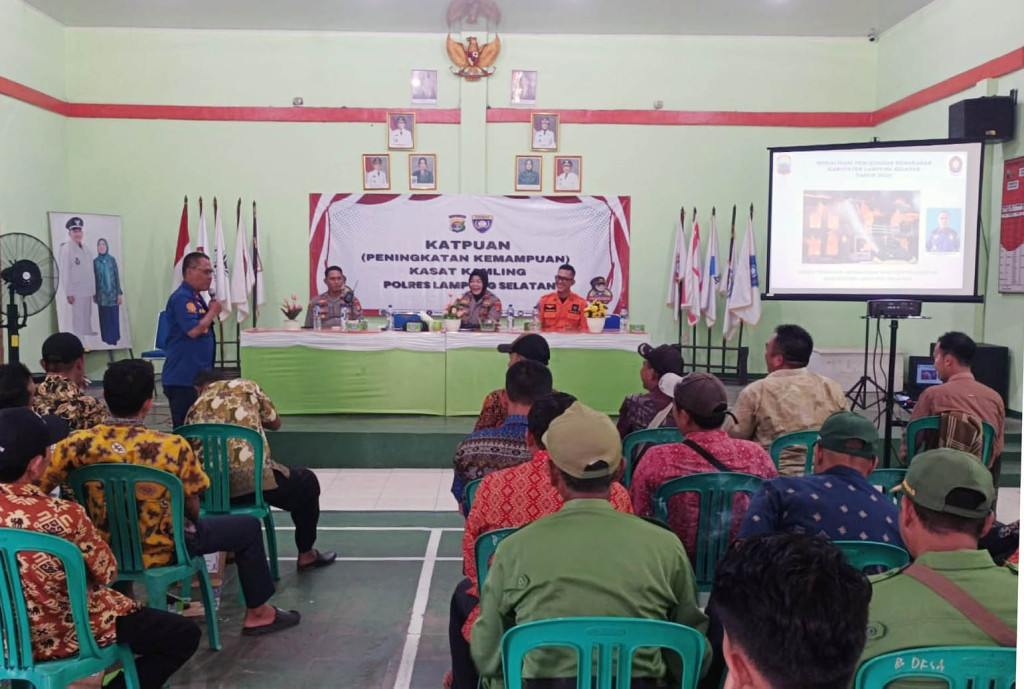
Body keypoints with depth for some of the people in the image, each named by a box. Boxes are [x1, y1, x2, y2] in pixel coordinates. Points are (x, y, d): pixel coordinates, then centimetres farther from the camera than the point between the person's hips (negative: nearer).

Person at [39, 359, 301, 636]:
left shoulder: (78, 444, -18)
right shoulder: (173, 447, -25)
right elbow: (193, 509, -15)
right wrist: (190, 521, 9)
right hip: (163, 549, -5)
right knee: (248, 526, 13)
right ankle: (257, 613, 23)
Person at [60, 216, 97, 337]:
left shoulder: (85, 249, 15)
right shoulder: (67, 249, -8)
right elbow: (65, 272, -12)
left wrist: (94, 291, 14)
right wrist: (69, 293, -16)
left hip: (88, 291, 7)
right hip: (76, 292, -7)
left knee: (87, 319, 12)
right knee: (78, 320, -5)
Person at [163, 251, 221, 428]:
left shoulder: (196, 297, 15)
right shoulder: (181, 298, -14)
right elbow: (193, 330, -23)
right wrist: (213, 311, -11)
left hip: (198, 376, 10)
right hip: (183, 378, -10)